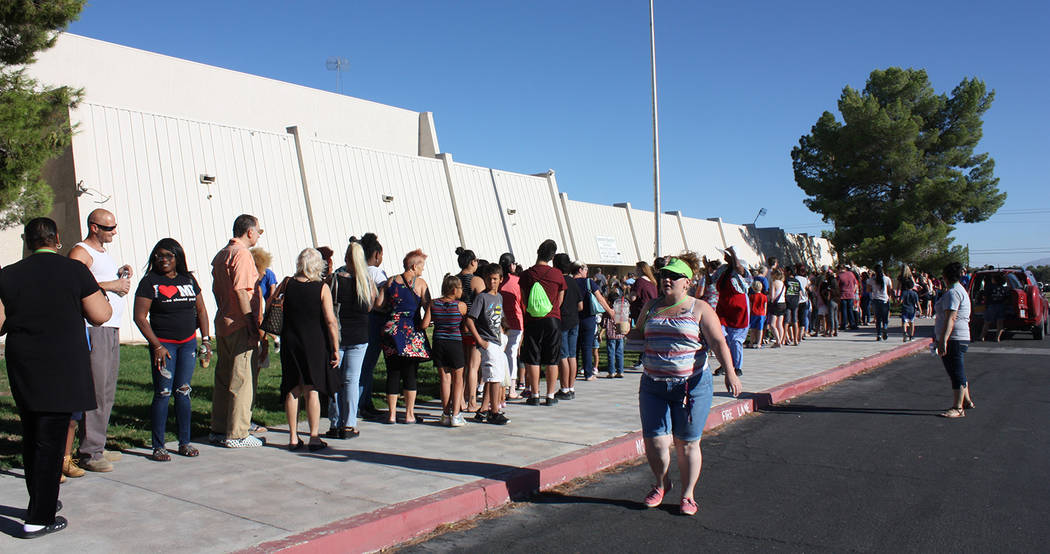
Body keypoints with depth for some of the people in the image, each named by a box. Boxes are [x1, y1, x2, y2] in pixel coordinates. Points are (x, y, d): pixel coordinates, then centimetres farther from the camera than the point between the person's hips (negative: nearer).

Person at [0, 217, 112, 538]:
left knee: (31, 438, 18)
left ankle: (41, 501, 32)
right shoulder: (75, 271, -6)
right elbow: (101, 316, -4)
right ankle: (39, 519, 2)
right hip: (63, 369, -4)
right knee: (50, 440, 0)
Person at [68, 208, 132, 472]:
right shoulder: (81, 252, -6)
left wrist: (123, 274, 10)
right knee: (95, 391, -10)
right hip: (93, 329, -9)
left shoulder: (104, 252, 22)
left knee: (107, 391, 11)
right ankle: (89, 453, -5)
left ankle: (98, 446, 18)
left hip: (112, 329, 9)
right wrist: (113, 285, -15)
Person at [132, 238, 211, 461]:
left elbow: (201, 310, 16)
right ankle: (158, 447, 4)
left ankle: (185, 442, 16)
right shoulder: (150, 281, -3)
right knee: (163, 394, -4)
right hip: (163, 344, -4)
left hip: (188, 343, 4)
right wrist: (156, 345, -13)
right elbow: (140, 316, -7)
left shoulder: (189, 279, 10)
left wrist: (205, 339, 7)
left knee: (183, 392, 7)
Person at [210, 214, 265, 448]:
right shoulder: (242, 254, -13)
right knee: (241, 381, -4)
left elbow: (217, 290, 19)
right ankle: (237, 435, 1)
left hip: (223, 324, 10)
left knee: (223, 378, 15)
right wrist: (253, 324, -20)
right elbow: (241, 291, -21)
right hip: (241, 327, -10)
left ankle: (218, 429, 23)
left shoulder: (220, 255, 16)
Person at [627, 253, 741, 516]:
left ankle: (688, 495, 24)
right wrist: (633, 335, 5)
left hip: (691, 384, -3)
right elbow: (638, 331, 28)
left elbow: (718, 342, -9)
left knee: (687, 443, 5)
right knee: (654, 442, -1)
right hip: (653, 386, 3)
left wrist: (729, 372, -22)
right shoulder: (651, 307, 12)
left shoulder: (699, 309, -1)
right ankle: (661, 483, 28)